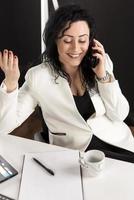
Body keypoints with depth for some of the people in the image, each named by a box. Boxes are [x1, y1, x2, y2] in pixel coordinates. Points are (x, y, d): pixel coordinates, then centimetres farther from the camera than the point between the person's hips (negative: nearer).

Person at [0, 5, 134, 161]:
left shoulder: (102, 62, -1)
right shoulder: (38, 77, -9)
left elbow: (120, 115, -1)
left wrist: (103, 75, -12)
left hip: (117, 143, 2)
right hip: (74, 154, -2)